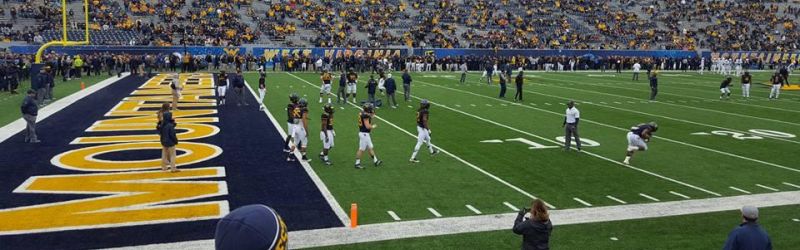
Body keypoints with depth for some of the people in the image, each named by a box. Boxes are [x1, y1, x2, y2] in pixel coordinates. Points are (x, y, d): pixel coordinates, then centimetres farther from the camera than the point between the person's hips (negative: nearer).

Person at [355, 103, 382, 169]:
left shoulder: (362, 113, 7)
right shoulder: (365, 115, -21)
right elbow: (367, 126, -23)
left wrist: (371, 116, 9)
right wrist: (373, 126, -4)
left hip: (365, 133, 10)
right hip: (364, 134, -10)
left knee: (370, 148, 18)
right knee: (361, 149, -1)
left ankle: (375, 161, 28)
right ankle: (357, 164, 6)